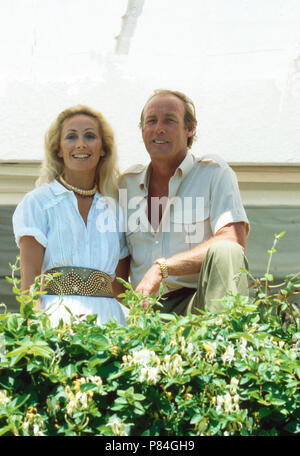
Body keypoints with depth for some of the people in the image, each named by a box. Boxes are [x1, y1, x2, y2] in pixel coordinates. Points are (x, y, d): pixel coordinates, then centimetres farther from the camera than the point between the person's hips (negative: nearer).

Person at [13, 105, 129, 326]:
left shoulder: (115, 210, 16)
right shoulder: (37, 202, 6)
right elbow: (30, 276, -3)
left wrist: (125, 331, 1)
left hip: (107, 317, 3)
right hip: (56, 316, -3)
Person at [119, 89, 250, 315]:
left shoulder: (214, 173, 2)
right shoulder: (127, 183, 15)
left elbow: (233, 243, -13)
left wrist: (162, 268, -18)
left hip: (200, 303, -2)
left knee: (224, 253, -34)